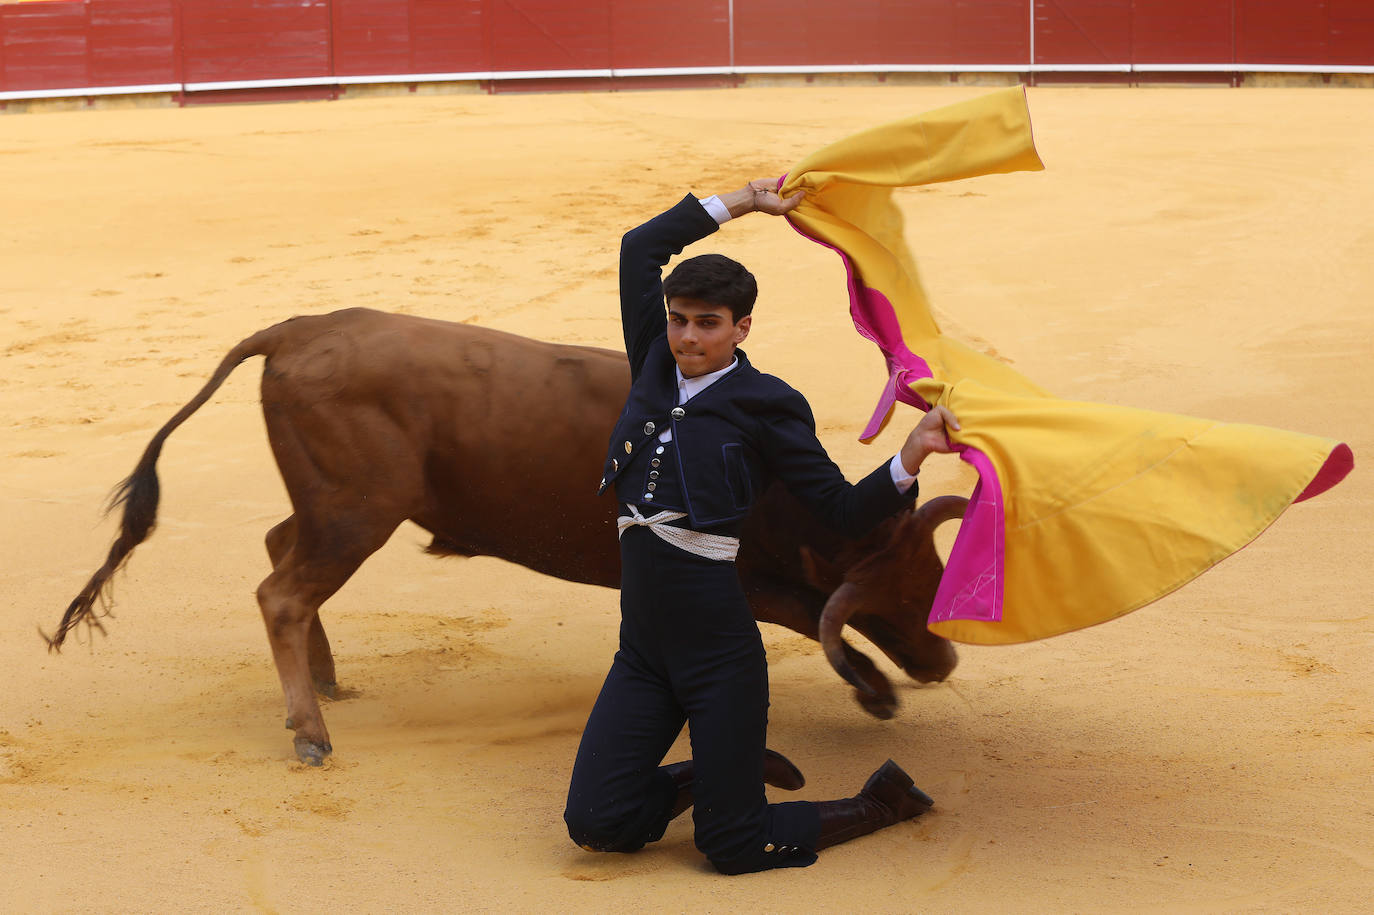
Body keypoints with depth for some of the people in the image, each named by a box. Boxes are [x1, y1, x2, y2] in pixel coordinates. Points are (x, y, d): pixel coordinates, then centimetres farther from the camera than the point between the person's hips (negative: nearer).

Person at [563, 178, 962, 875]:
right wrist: (740, 202, 17)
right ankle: (709, 774, 28)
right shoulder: (656, 367, 9)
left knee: (735, 849, -2)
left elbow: (844, 512, -2)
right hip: (643, 647, 5)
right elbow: (641, 247, 16)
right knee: (596, 827, 0)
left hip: (718, 643, -5)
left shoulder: (764, 405, -2)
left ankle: (882, 804, 23)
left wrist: (912, 456, -17)